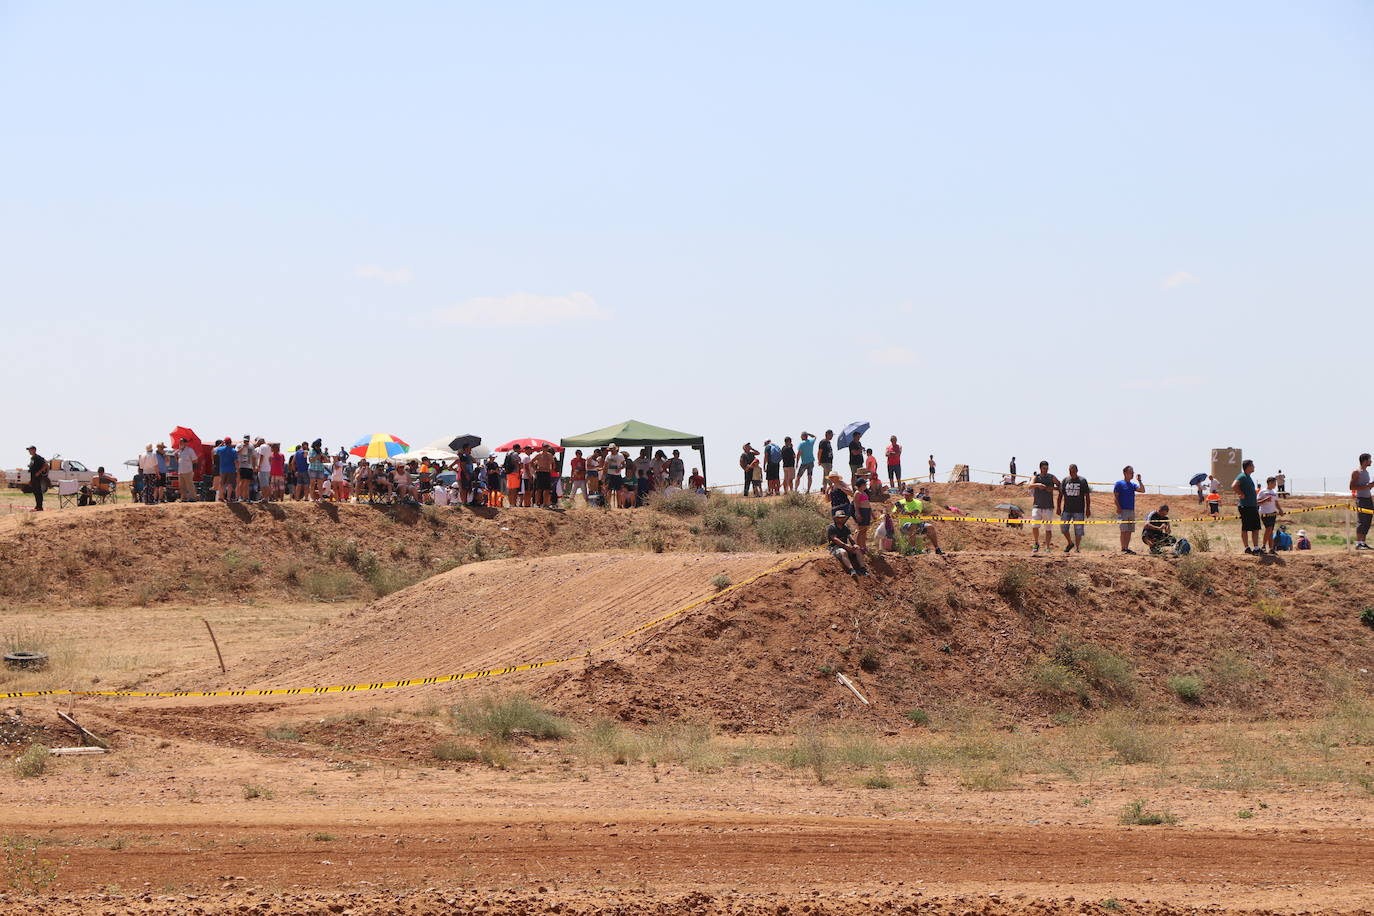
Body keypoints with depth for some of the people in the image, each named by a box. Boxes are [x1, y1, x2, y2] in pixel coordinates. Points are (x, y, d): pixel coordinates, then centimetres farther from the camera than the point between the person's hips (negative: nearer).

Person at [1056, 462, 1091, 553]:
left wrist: (1088, 509, -1)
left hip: (1079, 510, -2)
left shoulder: (1082, 481, 1)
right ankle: (1070, 543, 19)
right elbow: (1060, 495, 11)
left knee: (1078, 530, -1)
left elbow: (1087, 496, 3)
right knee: (1063, 527, -4)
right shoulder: (1065, 480, 7)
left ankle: (1077, 547, 9)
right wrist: (1058, 507, 5)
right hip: (1067, 509, 2)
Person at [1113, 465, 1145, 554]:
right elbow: (1115, 497, -7)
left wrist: (1139, 480, -1)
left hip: (1132, 510, 7)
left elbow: (1142, 490, 4)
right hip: (1123, 510, -7)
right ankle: (1123, 549, -10)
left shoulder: (1133, 485, 17)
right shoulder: (1119, 483, -2)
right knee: (1124, 530, -11)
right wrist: (1118, 508, -16)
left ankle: (1127, 548, 11)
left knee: (1129, 531, 6)